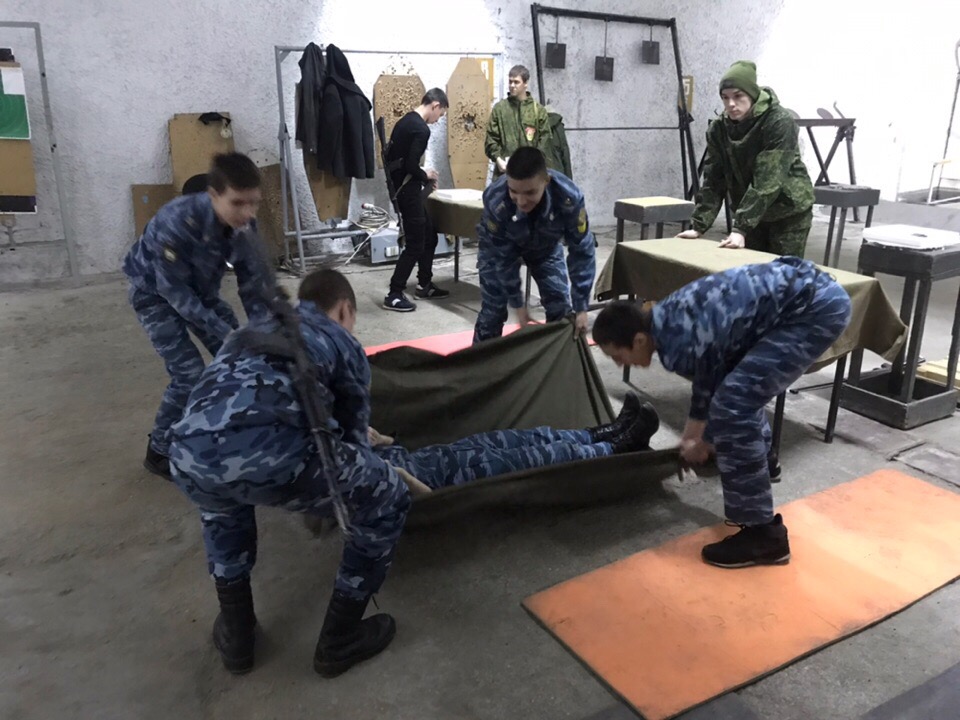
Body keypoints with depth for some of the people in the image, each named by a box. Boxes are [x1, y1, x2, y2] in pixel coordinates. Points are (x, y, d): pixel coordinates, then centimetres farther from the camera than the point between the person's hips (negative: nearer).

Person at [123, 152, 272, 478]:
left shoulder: (245, 225, -22)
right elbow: (174, 291, -30)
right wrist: (224, 333, -31)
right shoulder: (176, 223, -39)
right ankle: (160, 452, 6)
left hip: (200, 289, 6)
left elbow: (254, 283, -13)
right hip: (156, 293, -5)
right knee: (189, 374, -14)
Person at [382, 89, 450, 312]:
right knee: (415, 244, -4)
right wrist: (426, 175, -4)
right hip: (408, 191, -10)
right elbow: (411, 166, -24)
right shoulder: (421, 129, -17)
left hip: (401, 187, 10)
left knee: (429, 236, 18)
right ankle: (394, 295, 0)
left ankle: (424, 285, 27)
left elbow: (395, 158, 15)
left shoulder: (405, 121, 12)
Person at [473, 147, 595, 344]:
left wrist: (581, 307, -27)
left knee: (561, 307, -1)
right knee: (493, 310, -6)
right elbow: (502, 256, -26)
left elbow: (582, 250, -28)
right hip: (499, 249, -2)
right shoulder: (495, 200, -39)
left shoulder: (569, 197, -38)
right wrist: (517, 303, -20)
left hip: (546, 247, 2)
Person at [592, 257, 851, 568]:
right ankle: (755, 503, 30)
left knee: (734, 404, -13)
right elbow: (710, 376, 23)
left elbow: (725, 403, -4)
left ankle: (763, 533, -3)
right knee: (742, 392, 18)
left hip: (818, 307, -10)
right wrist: (690, 436, 34)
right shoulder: (665, 317, 6)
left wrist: (700, 447, 15)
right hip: (806, 292, 10)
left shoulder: (681, 343, -22)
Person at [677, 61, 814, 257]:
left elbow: (768, 181, -30)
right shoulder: (718, 129, -7)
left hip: (788, 211, -5)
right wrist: (699, 225, -15)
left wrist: (741, 228, -36)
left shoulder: (780, 122, -23)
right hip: (752, 214, 5)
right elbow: (714, 180, -6)